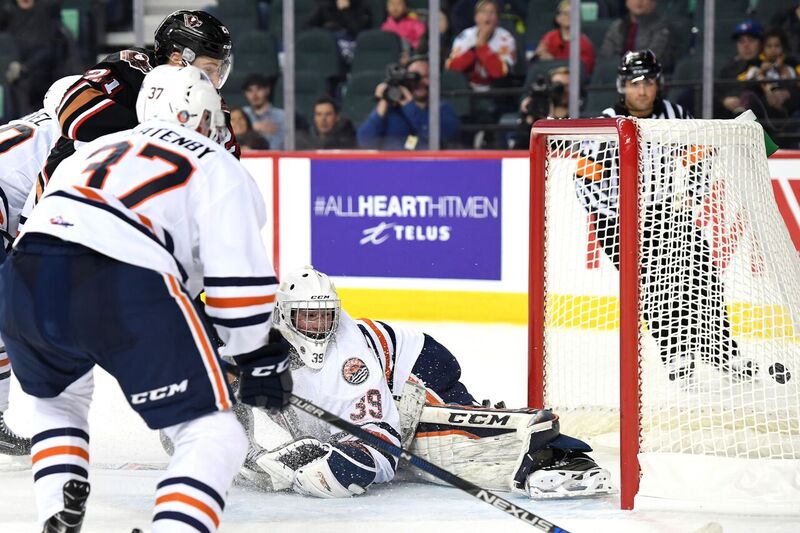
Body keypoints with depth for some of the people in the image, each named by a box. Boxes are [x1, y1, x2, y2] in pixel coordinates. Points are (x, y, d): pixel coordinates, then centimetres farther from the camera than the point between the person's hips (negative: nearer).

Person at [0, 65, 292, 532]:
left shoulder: (96, 150, 35)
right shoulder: (217, 165, 17)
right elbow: (239, 277, 6)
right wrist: (259, 360, 17)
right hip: (123, 287, -6)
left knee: (58, 398, 36)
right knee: (213, 434, 2)